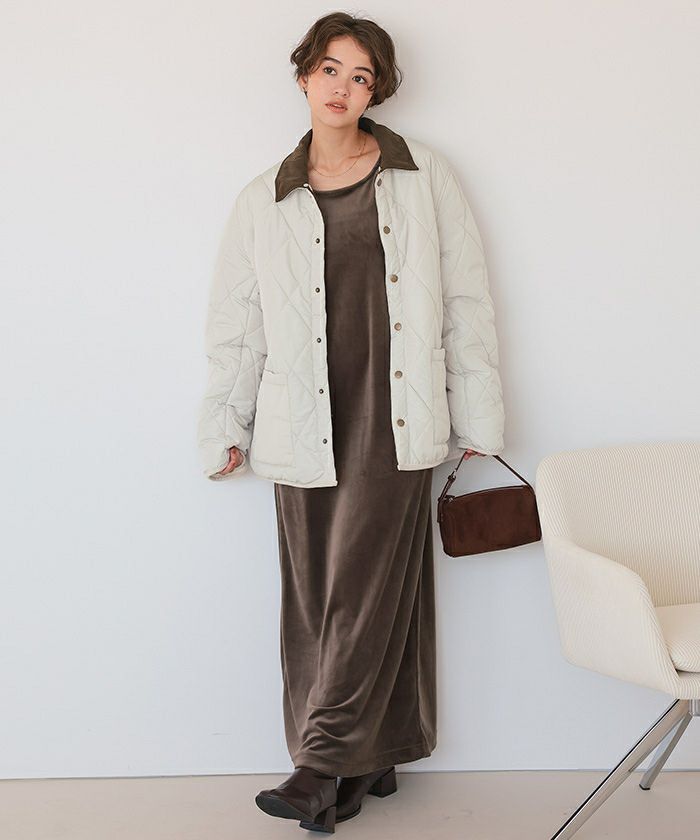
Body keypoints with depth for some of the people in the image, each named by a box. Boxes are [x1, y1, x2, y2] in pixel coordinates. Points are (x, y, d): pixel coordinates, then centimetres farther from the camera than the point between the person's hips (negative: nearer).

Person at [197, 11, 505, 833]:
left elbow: (465, 300, 6)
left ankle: (325, 763, 0)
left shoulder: (424, 178, 6)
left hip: (393, 416, -2)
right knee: (316, 594, 3)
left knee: (368, 584, -7)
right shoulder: (264, 202, 10)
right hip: (306, 425, 2)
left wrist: (476, 418, 3)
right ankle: (368, 760, 15)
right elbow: (236, 324, 14)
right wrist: (227, 427, 13)